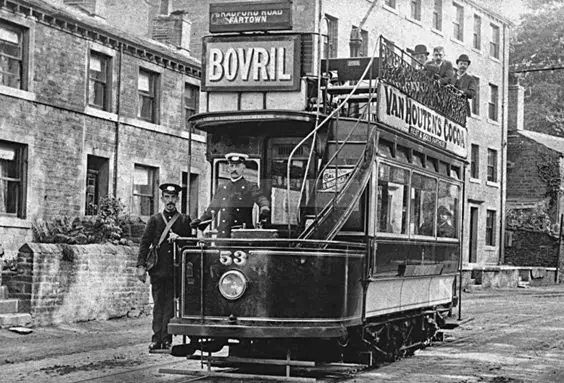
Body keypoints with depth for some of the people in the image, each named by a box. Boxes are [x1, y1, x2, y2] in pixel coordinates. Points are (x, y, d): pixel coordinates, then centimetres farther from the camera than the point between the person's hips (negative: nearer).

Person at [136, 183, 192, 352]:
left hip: (175, 270, 0)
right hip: (158, 269, 0)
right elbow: (144, 243, 4)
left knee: (170, 305, -2)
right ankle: (156, 339, 3)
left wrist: (178, 238, -12)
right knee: (158, 305, 1)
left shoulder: (184, 220, 10)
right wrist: (141, 266, -5)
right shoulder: (155, 219, 9)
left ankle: (166, 339, 0)